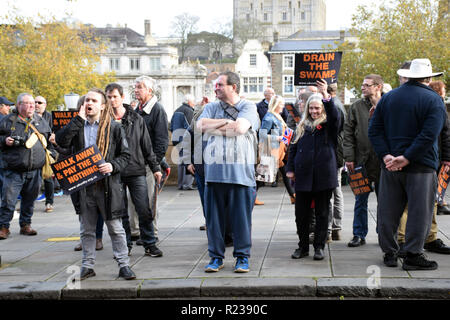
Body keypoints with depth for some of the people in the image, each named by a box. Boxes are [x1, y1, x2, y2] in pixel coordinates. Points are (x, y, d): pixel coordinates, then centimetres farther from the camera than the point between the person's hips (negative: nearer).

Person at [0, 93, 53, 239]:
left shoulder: (41, 122, 13)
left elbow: (48, 141, 22)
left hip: (35, 171, 3)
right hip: (14, 171, -3)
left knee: (29, 200, 11)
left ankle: (25, 225, 24)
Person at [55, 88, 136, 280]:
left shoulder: (113, 127, 0)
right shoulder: (77, 126, 7)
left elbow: (125, 155, 3)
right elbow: (62, 141, -11)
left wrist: (113, 166, -16)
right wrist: (79, 119, -12)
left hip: (108, 184, -3)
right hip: (83, 185, 3)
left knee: (115, 228, 3)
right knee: (86, 228, 11)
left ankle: (124, 265, 10)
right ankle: (87, 265, 21)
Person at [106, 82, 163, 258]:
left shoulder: (136, 119, 6)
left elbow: (147, 146, 9)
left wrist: (155, 168, 7)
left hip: (136, 171, 0)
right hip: (114, 173, 0)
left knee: (144, 210, -2)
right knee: (120, 212, 6)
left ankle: (149, 244, 9)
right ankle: (125, 245, 17)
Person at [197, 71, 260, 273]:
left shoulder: (248, 107, 4)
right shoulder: (211, 108, 16)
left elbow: (240, 127, -14)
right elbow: (201, 125, -2)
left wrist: (214, 127, -2)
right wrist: (226, 123, -6)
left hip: (240, 172, -3)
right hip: (214, 171, 3)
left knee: (241, 216, 1)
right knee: (214, 216, 5)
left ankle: (242, 257, 14)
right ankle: (216, 257, 17)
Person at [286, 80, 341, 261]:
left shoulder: (328, 125, 4)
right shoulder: (302, 126, 14)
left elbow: (335, 117, -18)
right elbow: (293, 147, 15)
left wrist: (326, 96, -30)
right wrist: (290, 168, 6)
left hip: (323, 176, -3)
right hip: (303, 175, 3)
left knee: (322, 213, 4)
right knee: (301, 213, 5)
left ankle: (319, 247, 12)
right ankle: (303, 246, 15)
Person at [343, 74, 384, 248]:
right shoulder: (356, 107, 4)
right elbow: (348, 133, 3)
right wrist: (349, 157, -4)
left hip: (384, 160, -1)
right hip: (362, 160, 1)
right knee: (360, 200, 5)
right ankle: (359, 234, 13)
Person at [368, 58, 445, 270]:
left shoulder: (388, 98, 10)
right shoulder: (433, 100, -6)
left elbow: (374, 130, 4)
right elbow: (429, 135, -18)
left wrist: (386, 155, -5)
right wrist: (407, 158, -18)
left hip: (390, 165, 5)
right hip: (420, 166, -5)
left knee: (389, 210, 10)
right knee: (419, 211, 2)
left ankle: (389, 253, 17)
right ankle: (413, 255, 3)